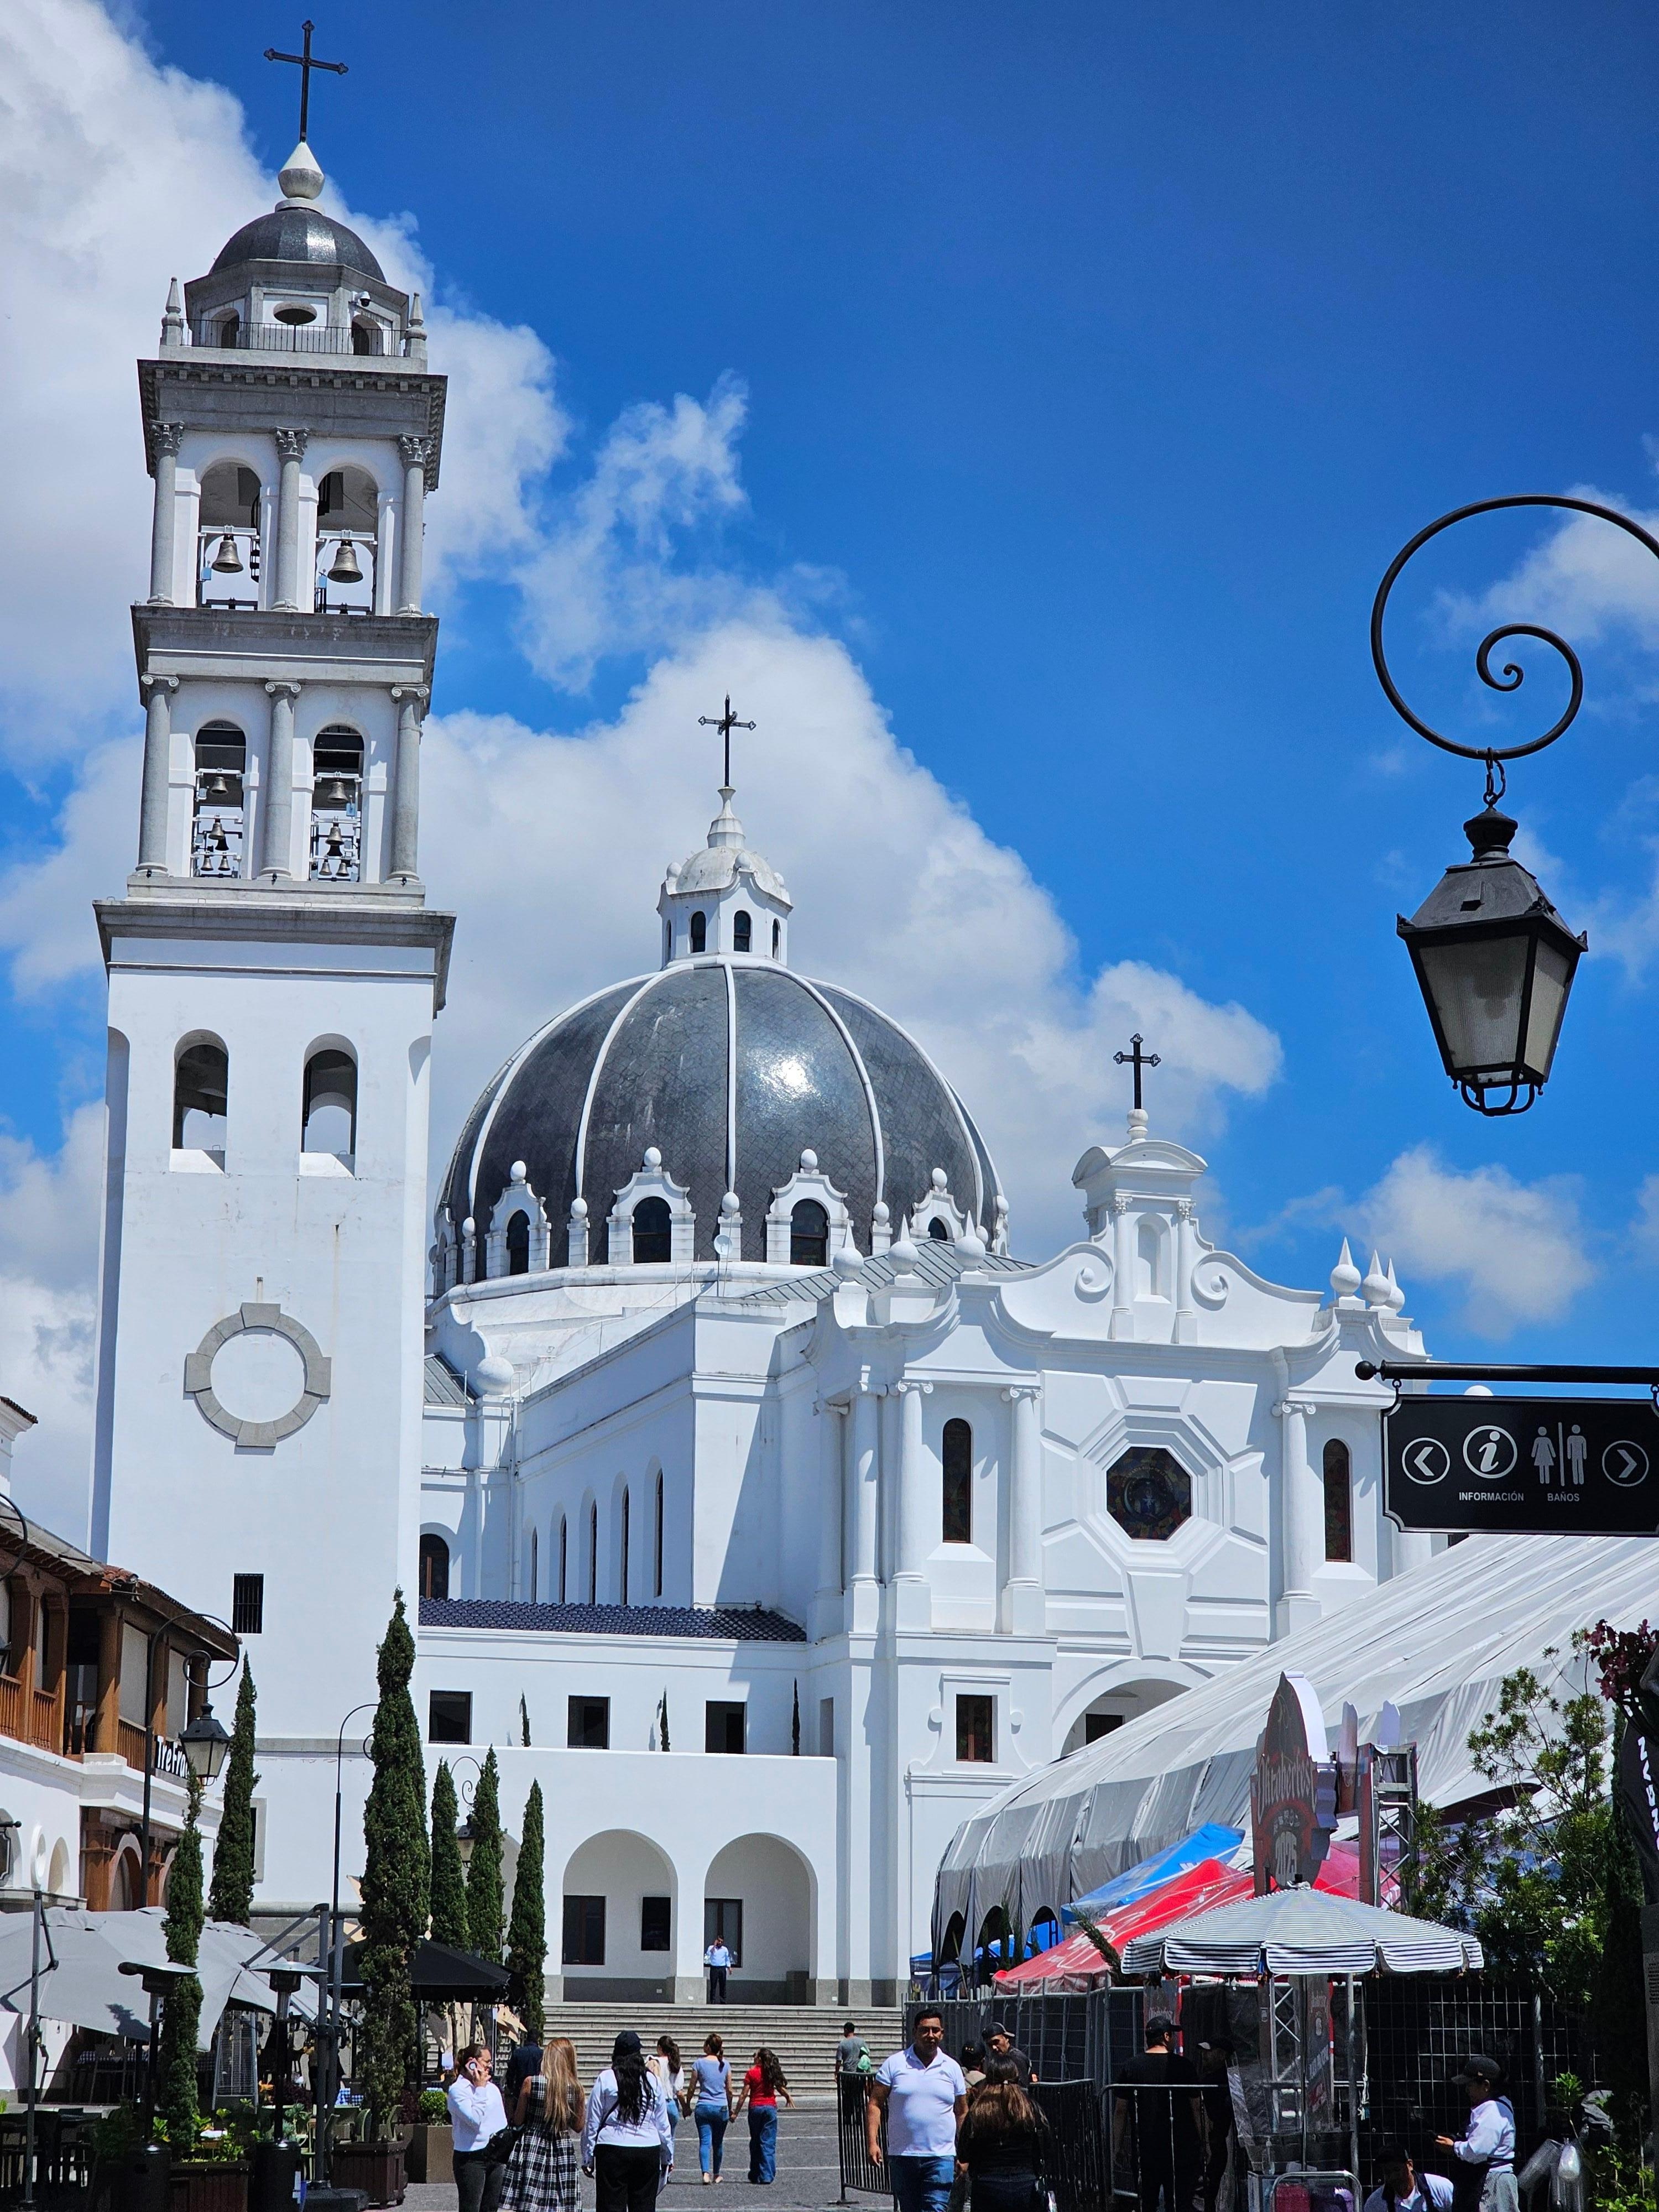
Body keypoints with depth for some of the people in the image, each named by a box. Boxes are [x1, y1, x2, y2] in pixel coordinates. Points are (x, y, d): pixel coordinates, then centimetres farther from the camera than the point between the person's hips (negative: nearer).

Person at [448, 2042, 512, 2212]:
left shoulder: (492, 2088, 14)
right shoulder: (458, 2090, -9)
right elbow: (475, 2119, -22)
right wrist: (479, 2089, -14)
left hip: (495, 2158, 7)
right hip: (471, 2158, -7)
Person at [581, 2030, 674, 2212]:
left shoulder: (605, 2079, -2)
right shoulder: (653, 2081, 4)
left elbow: (592, 2122, 0)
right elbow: (663, 2125, 10)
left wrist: (588, 2158, 8)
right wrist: (668, 2157, 21)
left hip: (613, 2150, -2)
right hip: (649, 2152, 2)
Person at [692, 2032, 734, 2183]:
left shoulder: (699, 2063, -4)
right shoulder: (725, 2064, 4)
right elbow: (729, 2090, 8)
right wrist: (730, 2109, 20)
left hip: (703, 2107, -2)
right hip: (721, 2107, 2)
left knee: (705, 2141, -5)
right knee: (718, 2143, 14)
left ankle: (706, 2173, -22)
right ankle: (716, 2174, 24)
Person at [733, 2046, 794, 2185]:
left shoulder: (752, 2073, -6)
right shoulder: (773, 2073, 1)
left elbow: (744, 2095, -7)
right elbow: (781, 2089, 6)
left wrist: (736, 2112, -1)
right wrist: (789, 2098, 27)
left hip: (755, 2107, -1)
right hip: (771, 2108, 1)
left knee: (755, 2142, 12)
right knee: (769, 2142, 2)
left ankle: (755, 2175, 18)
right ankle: (767, 2175, -5)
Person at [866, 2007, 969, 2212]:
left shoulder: (952, 2068, 8)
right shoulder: (894, 2064, 3)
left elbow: (962, 2112, 15)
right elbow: (875, 2104, 2)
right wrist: (872, 2143, -8)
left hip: (940, 2157, -1)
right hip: (901, 2156, 1)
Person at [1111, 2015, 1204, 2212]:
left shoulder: (1131, 2067, 3)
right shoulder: (1183, 2066, -5)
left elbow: (1120, 2111, 4)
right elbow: (1197, 2107, -3)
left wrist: (1117, 2147, 11)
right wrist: (1205, 2143, 5)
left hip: (1143, 2149, 3)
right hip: (1179, 2149, -2)